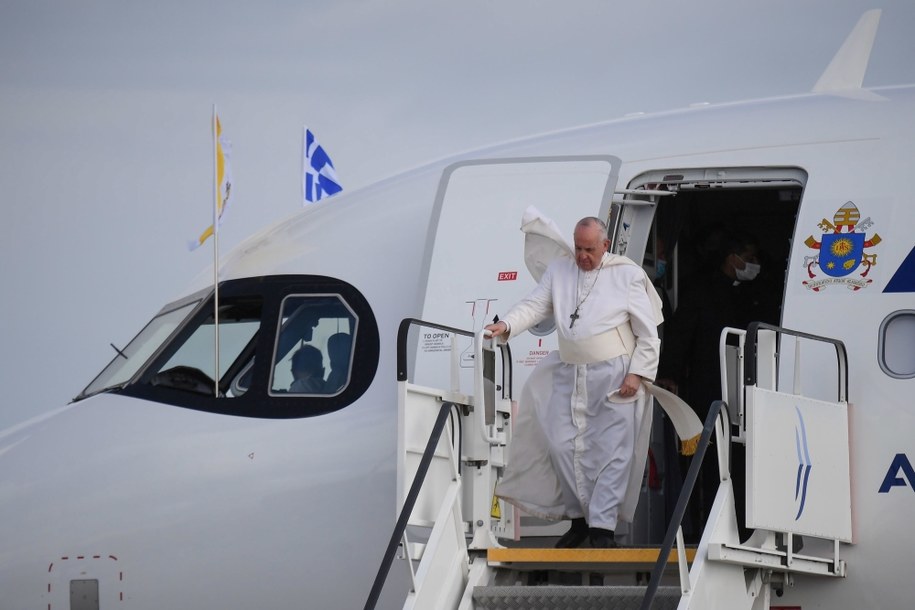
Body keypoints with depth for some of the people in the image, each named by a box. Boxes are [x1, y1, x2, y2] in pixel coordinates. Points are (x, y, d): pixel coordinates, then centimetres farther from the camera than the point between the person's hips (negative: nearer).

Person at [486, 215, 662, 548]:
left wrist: (637, 374, -8)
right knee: (562, 444, -1)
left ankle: (602, 526, -7)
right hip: (569, 375, 4)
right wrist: (506, 325, -14)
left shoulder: (626, 275, 0)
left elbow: (648, 333, 0)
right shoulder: (558, 270, 11)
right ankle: (580, 516, 12)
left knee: (611, 451, -8)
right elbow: (534, 305, 5)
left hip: (613, 376, -4)